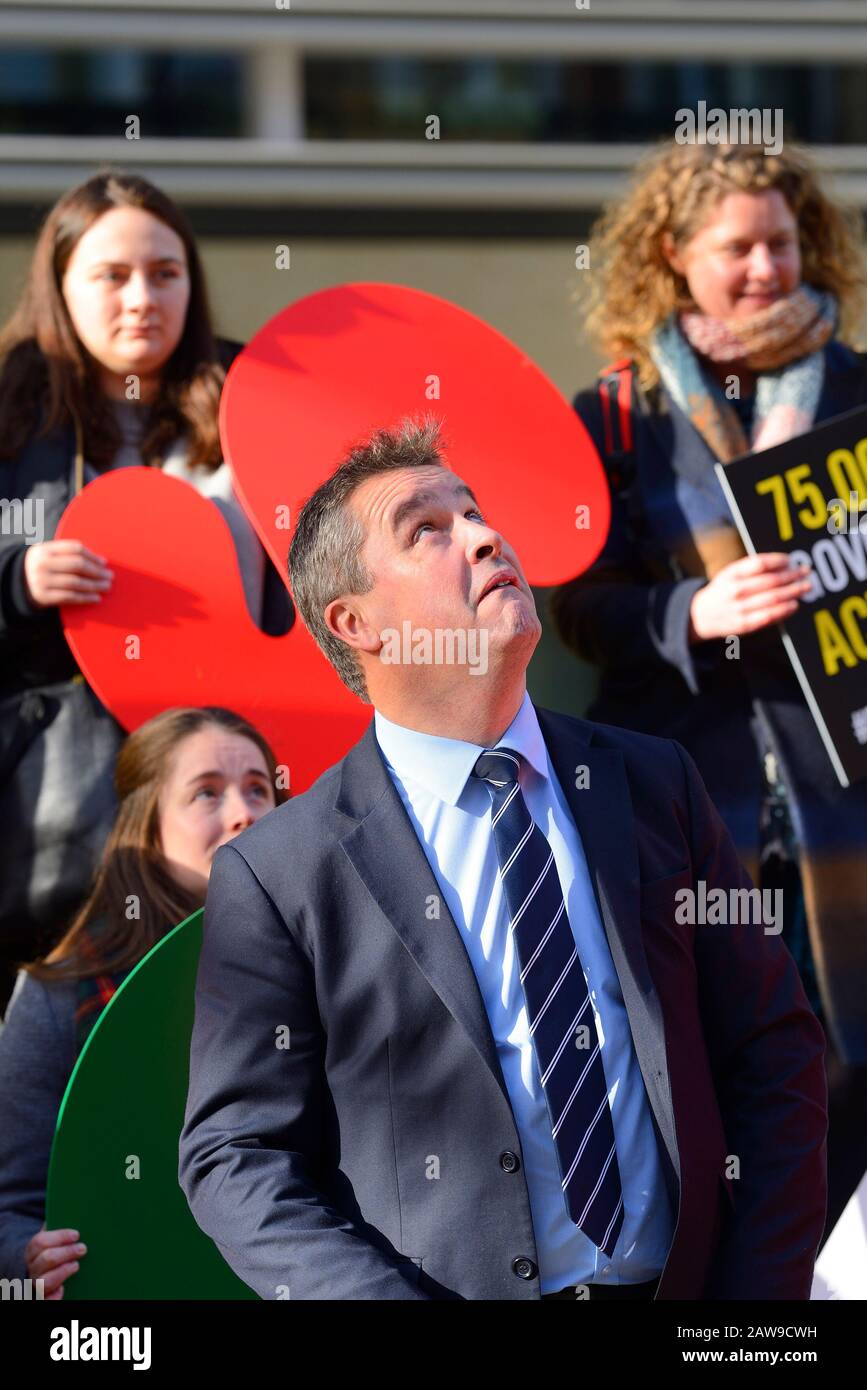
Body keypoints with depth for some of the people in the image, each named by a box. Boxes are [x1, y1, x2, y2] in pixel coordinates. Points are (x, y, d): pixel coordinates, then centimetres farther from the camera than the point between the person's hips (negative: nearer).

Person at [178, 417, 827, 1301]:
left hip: (691, 1286, 2)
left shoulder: (654, 785, 9)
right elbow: (236, 1157, 0)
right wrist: (389, 1298, -14)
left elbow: (774, 1054, 9)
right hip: (454, 1282, -2)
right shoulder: (273, 876, -1)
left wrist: (759, 1288, -4)